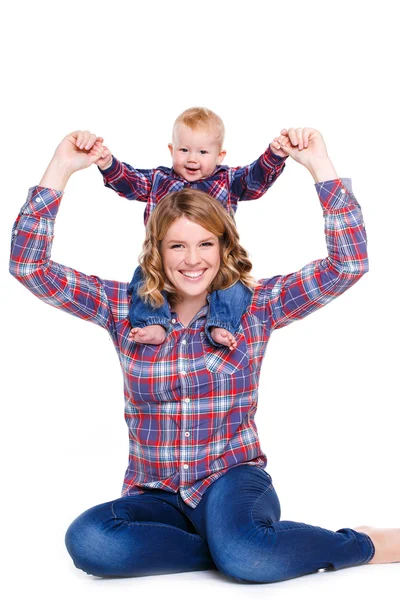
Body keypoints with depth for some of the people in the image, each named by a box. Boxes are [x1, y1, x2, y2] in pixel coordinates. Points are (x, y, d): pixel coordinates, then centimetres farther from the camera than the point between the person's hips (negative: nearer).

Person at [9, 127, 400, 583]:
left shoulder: (254, 306, 1)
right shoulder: (125, 308, 3)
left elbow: (348, 264, -8)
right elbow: (29, 266, -2)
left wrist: (319, 164, -12)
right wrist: (61, 168, -7)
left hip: (234, 482, -2)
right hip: (156, 496, 2)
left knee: (242, 553, -37)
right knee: (87, 540, -31)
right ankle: (229, 547, -14)